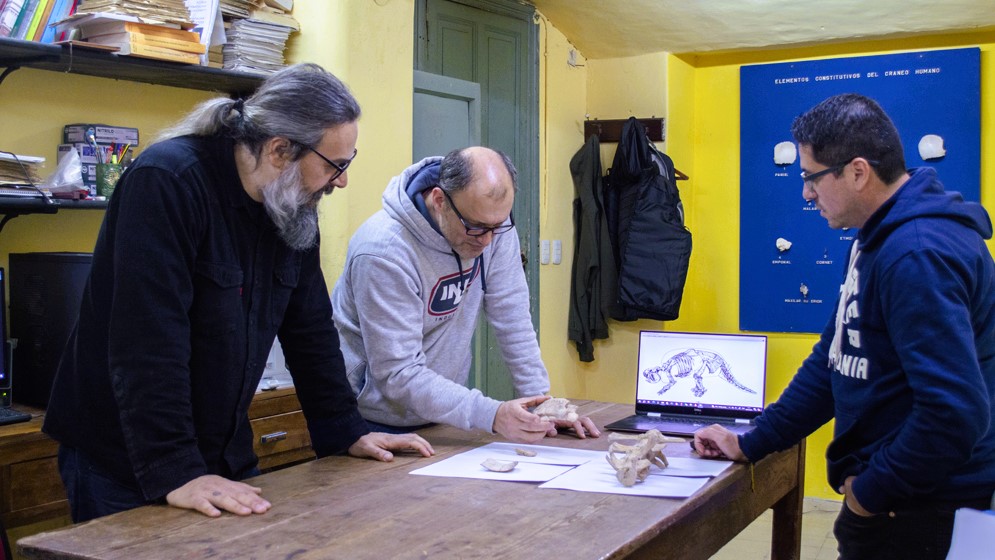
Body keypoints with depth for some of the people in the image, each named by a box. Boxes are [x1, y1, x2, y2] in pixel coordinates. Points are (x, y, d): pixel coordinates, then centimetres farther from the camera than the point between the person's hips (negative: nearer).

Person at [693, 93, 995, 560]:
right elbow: (835, 360, 14)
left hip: (916, 513, -9)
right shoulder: (881, 238, 9)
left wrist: (873, 491, -17)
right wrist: (750, 445, 12)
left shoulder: (918, 255, -25)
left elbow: (956, 411, -31)